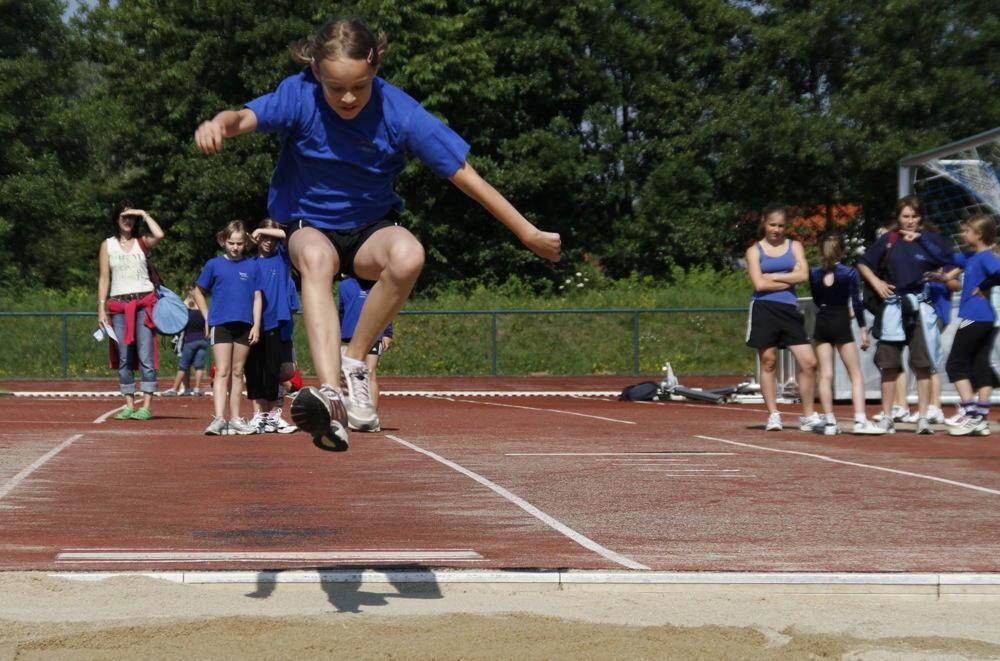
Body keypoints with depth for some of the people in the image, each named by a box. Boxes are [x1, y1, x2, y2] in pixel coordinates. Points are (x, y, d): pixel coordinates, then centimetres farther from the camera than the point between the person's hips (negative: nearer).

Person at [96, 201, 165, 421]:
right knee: (123, 359, 2)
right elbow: (103, 278, 8)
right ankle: (129, 406, 6)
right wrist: (101, 309, 1)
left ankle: (147, 406, -9)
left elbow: (159, 235, -16)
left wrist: (144, 214, -4)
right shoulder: (107, 245, 10)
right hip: (119, 304, 2)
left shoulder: (142, 243, 7)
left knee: (146, 357, -8)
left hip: (143, 303, -2)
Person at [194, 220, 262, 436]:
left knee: (237, 373, 9)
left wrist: (256, 325, 0)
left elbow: (257, 297, 7)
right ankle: (218, 419, -18)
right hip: (220, 323, -2)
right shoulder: (214, 265, 3)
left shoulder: (251, 266, 7)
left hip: (244, 325, 2)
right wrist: (208, 317, 6)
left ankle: (235, 419, 15)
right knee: (222, 372, -10)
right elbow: (199, 292, 12)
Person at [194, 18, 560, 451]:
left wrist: (529, 234, -12)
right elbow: (248, 117, -39)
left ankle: (354, 362, -15)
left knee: (408, 256, -35)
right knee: (315, 257, -37)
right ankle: (330, 392, -51)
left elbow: (467, 177, -15)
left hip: (372, 227, 1)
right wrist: (221, 124, -64)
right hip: (308, 225, 0)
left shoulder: (399, 112, -19)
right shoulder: (298, 95, -19)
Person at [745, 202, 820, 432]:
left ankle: (808, 416, 6)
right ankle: (773, 415, 8)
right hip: (764, 309, -2)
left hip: (789, 310, 2)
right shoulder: (755, 251, 6)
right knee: (768, 362, 1)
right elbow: (759, 284, -8)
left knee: (809, 362, -4)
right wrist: (789, 279, -3)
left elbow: (803, 275, -3)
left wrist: (772, 277, -5)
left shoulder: (794, 246, 13)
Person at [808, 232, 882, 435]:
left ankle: (830, 422, 1)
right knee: (856, 374, 1)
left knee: (825, 375, 3)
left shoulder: (814, 274, 4)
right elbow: (857, 302, -7)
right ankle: (860, 420, -10)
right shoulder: (850, 273, -4)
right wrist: (863, 329, -3)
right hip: (842, 323, -3)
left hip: (821, 322, 3)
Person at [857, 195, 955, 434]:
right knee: (889, 365, 5)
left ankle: (923, 417, 3)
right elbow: (863, 264, 13)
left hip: (921, 309, -1)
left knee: (923, 365, -1)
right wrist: (876, 282, -1)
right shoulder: (888, 240, 6)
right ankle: (886, 417, 11)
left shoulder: (931, 240, 3)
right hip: (893, 308, 1)